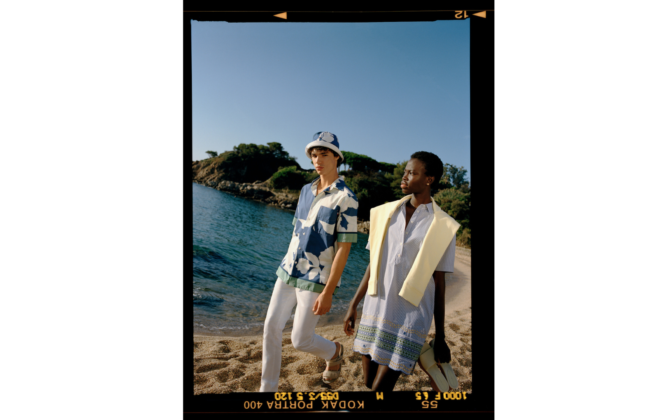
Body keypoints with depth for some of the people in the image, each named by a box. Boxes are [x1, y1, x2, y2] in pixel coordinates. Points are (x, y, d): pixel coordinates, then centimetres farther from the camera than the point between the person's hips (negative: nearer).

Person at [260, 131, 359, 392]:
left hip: (316, 280, -6)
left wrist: (327, 292, -19)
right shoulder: (306, 190, 8)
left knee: (300, 340, 0)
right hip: (288, 273, 6)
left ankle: (334, 352, 33)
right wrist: (287, 267, 18)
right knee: (271, 328, 5)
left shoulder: (346, 198, -14)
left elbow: (344, 248, -17)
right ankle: (267, 387, 22)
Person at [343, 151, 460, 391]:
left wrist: (440, 338, 2)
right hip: (375, 311, 4)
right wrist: (353, 306, 10)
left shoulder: (442, 228, -5)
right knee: (370, 381, 13)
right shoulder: (386, 214, 5)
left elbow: (439, 282, -1)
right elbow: (373, 264, 10)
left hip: (410, 319, -4)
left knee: (380, 387, -4)